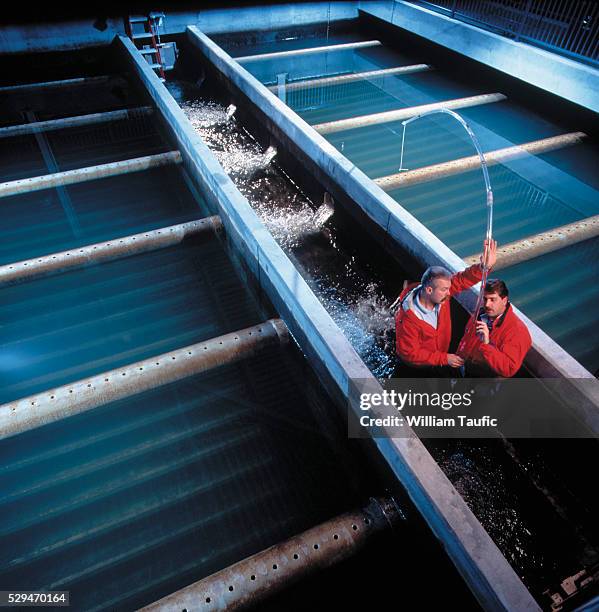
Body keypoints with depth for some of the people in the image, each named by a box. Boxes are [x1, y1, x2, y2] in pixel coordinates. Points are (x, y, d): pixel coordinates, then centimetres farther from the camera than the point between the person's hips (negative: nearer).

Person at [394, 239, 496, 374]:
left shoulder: (441, 294, -19)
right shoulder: (407, 319, -35)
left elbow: (462, 279, -16)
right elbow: (410, 353, -27)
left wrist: (484, 267, -37)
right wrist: (444, 358, -27)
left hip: (440, 359, 6)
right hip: (416, 367, -6)